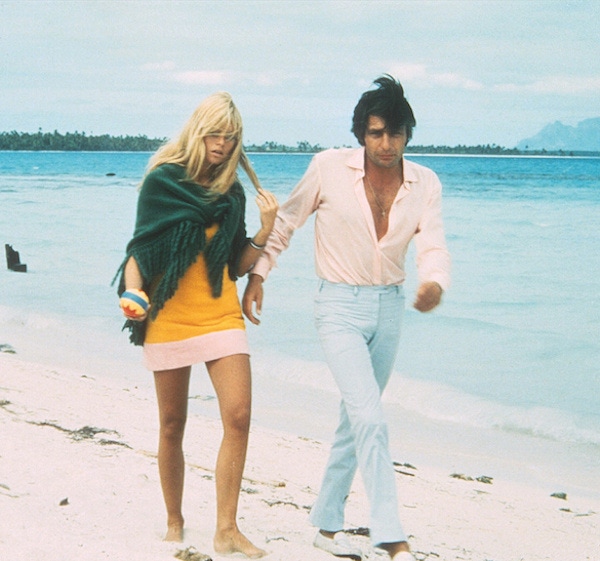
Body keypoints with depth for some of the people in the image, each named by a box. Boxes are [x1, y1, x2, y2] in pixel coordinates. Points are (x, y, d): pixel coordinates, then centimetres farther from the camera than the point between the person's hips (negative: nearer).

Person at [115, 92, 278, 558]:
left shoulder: (233, 192, 8)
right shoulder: (162, 181, 0)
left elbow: (237, 267, 11)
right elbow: (139, 249, 1)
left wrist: (264, 232, -3)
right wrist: (133, 294, -16)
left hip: (221, 316, 2)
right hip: (169, 318, -2)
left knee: (238, 416, -12)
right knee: (173, 426, 6)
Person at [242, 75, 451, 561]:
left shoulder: (425, 184, -2)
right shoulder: (329, 168, -10)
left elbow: (433, 246, -12)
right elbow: (286, 221, 2)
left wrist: (435, 283, -34)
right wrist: (257, 275, 2)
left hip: (389, 307, 5)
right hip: (340, 306, -4)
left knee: (357, 419, 14)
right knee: (370, 420, -17)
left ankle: (327, 522, 29)